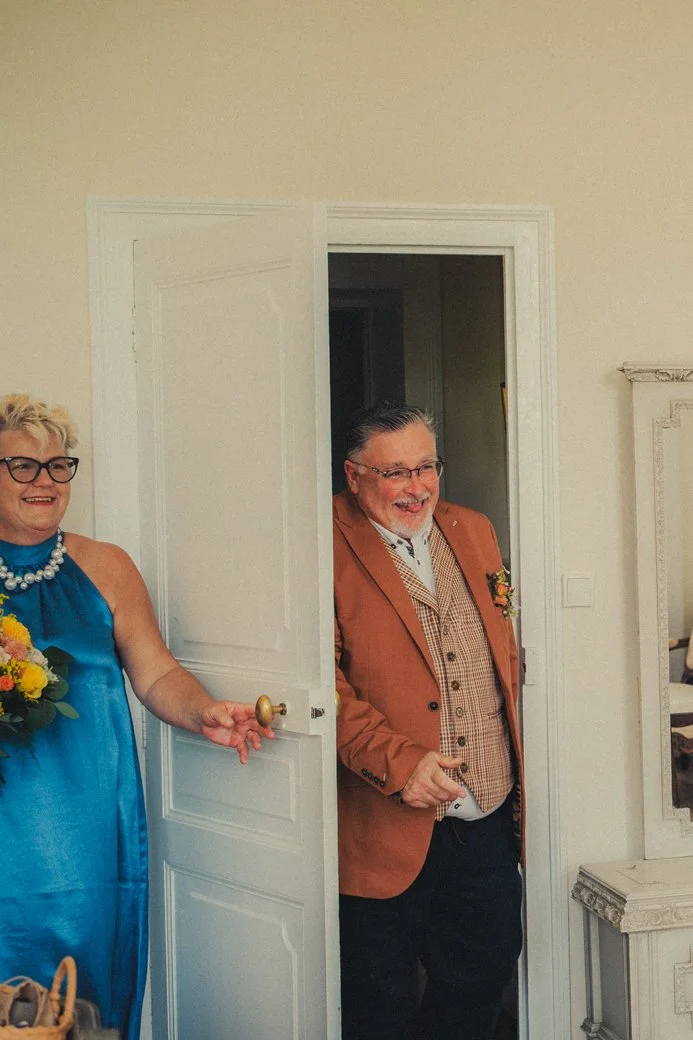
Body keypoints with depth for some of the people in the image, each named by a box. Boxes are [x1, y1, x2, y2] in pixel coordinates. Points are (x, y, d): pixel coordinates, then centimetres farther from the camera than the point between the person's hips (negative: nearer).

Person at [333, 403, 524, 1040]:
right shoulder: (332, 551, -10)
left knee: (484, 975, 18)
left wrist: (517, 762, 14)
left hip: (487, 819, 6)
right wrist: (397, 761, -26)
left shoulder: (474, 532, 11)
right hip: (387, 830, -6)